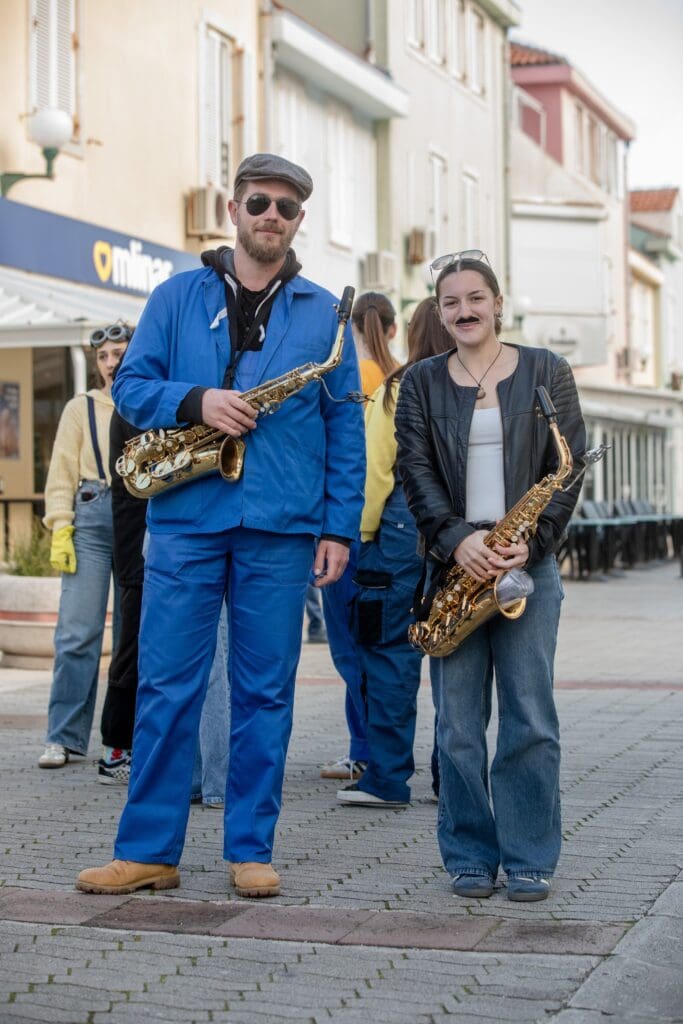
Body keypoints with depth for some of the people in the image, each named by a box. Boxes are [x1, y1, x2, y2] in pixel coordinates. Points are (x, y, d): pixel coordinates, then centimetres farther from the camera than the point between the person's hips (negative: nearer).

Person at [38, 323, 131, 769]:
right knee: (78, 630, -6)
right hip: (92, 519, 0)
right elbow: (62, 474, 7)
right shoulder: (81, 408, 11)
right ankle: (63, 737, -2)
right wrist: (60, 531, -4)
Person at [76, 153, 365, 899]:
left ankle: (251, 850, 14)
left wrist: (339, 525, 0)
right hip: (184, 517, 0)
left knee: (265, 692, 5)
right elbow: (131, 384, 6)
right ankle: (147, 850, 8)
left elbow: (345, 426, 8)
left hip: (280, 529, 0)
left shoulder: (322, 313, 10)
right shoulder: (178, 296, 10)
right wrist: (195, 401, -13)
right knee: (165, 685, 0)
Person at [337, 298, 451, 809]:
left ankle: (388, 778, 1)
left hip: (405, 524, -4)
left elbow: (376, 472, -4)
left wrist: (365, 533, 4)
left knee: (391, 650, 1)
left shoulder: (396, 392, -3)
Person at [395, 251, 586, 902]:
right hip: (454, 566, 1)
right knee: (457, 722, 2)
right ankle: (469, 856, 12)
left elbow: (569, 468, 2)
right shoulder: (421, 383, 11)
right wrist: (458, 539, -14)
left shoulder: (545, 372, 7)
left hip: (529, 563, -1)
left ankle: (529, 859, 9)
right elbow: (416, 472, 2)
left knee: (530, 719, -1)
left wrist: (529, 541, -11)